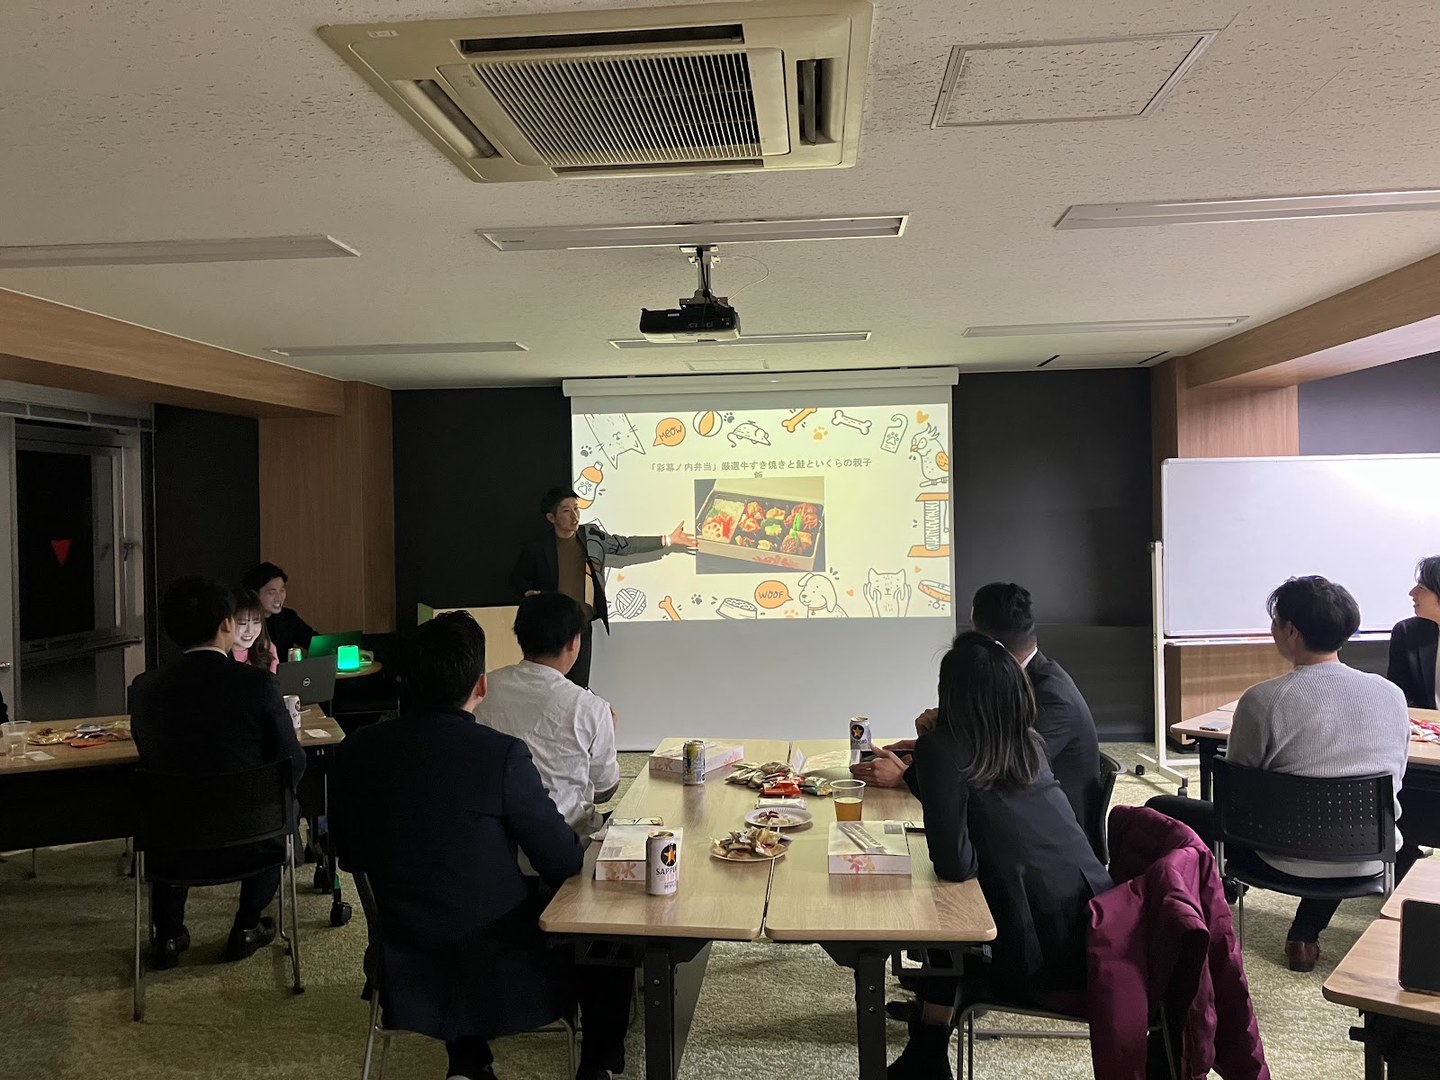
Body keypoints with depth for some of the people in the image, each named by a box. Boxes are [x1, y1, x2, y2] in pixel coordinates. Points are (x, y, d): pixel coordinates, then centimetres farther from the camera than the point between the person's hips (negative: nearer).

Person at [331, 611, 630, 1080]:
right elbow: (566, 864, -14)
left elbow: (350, 857, 6)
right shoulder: (501, 754, -23)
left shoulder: (352, 752, -9)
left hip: (406, 967, 5)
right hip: (501, 966, -4)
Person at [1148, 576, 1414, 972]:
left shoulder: (1262, 700, -17)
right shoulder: (1393, 695, -4)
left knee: (1159, 809, 10)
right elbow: (1392, 778, 11)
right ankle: (1306, 933, 33)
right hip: (1369, 858, 4)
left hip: (1288, 860, -4)